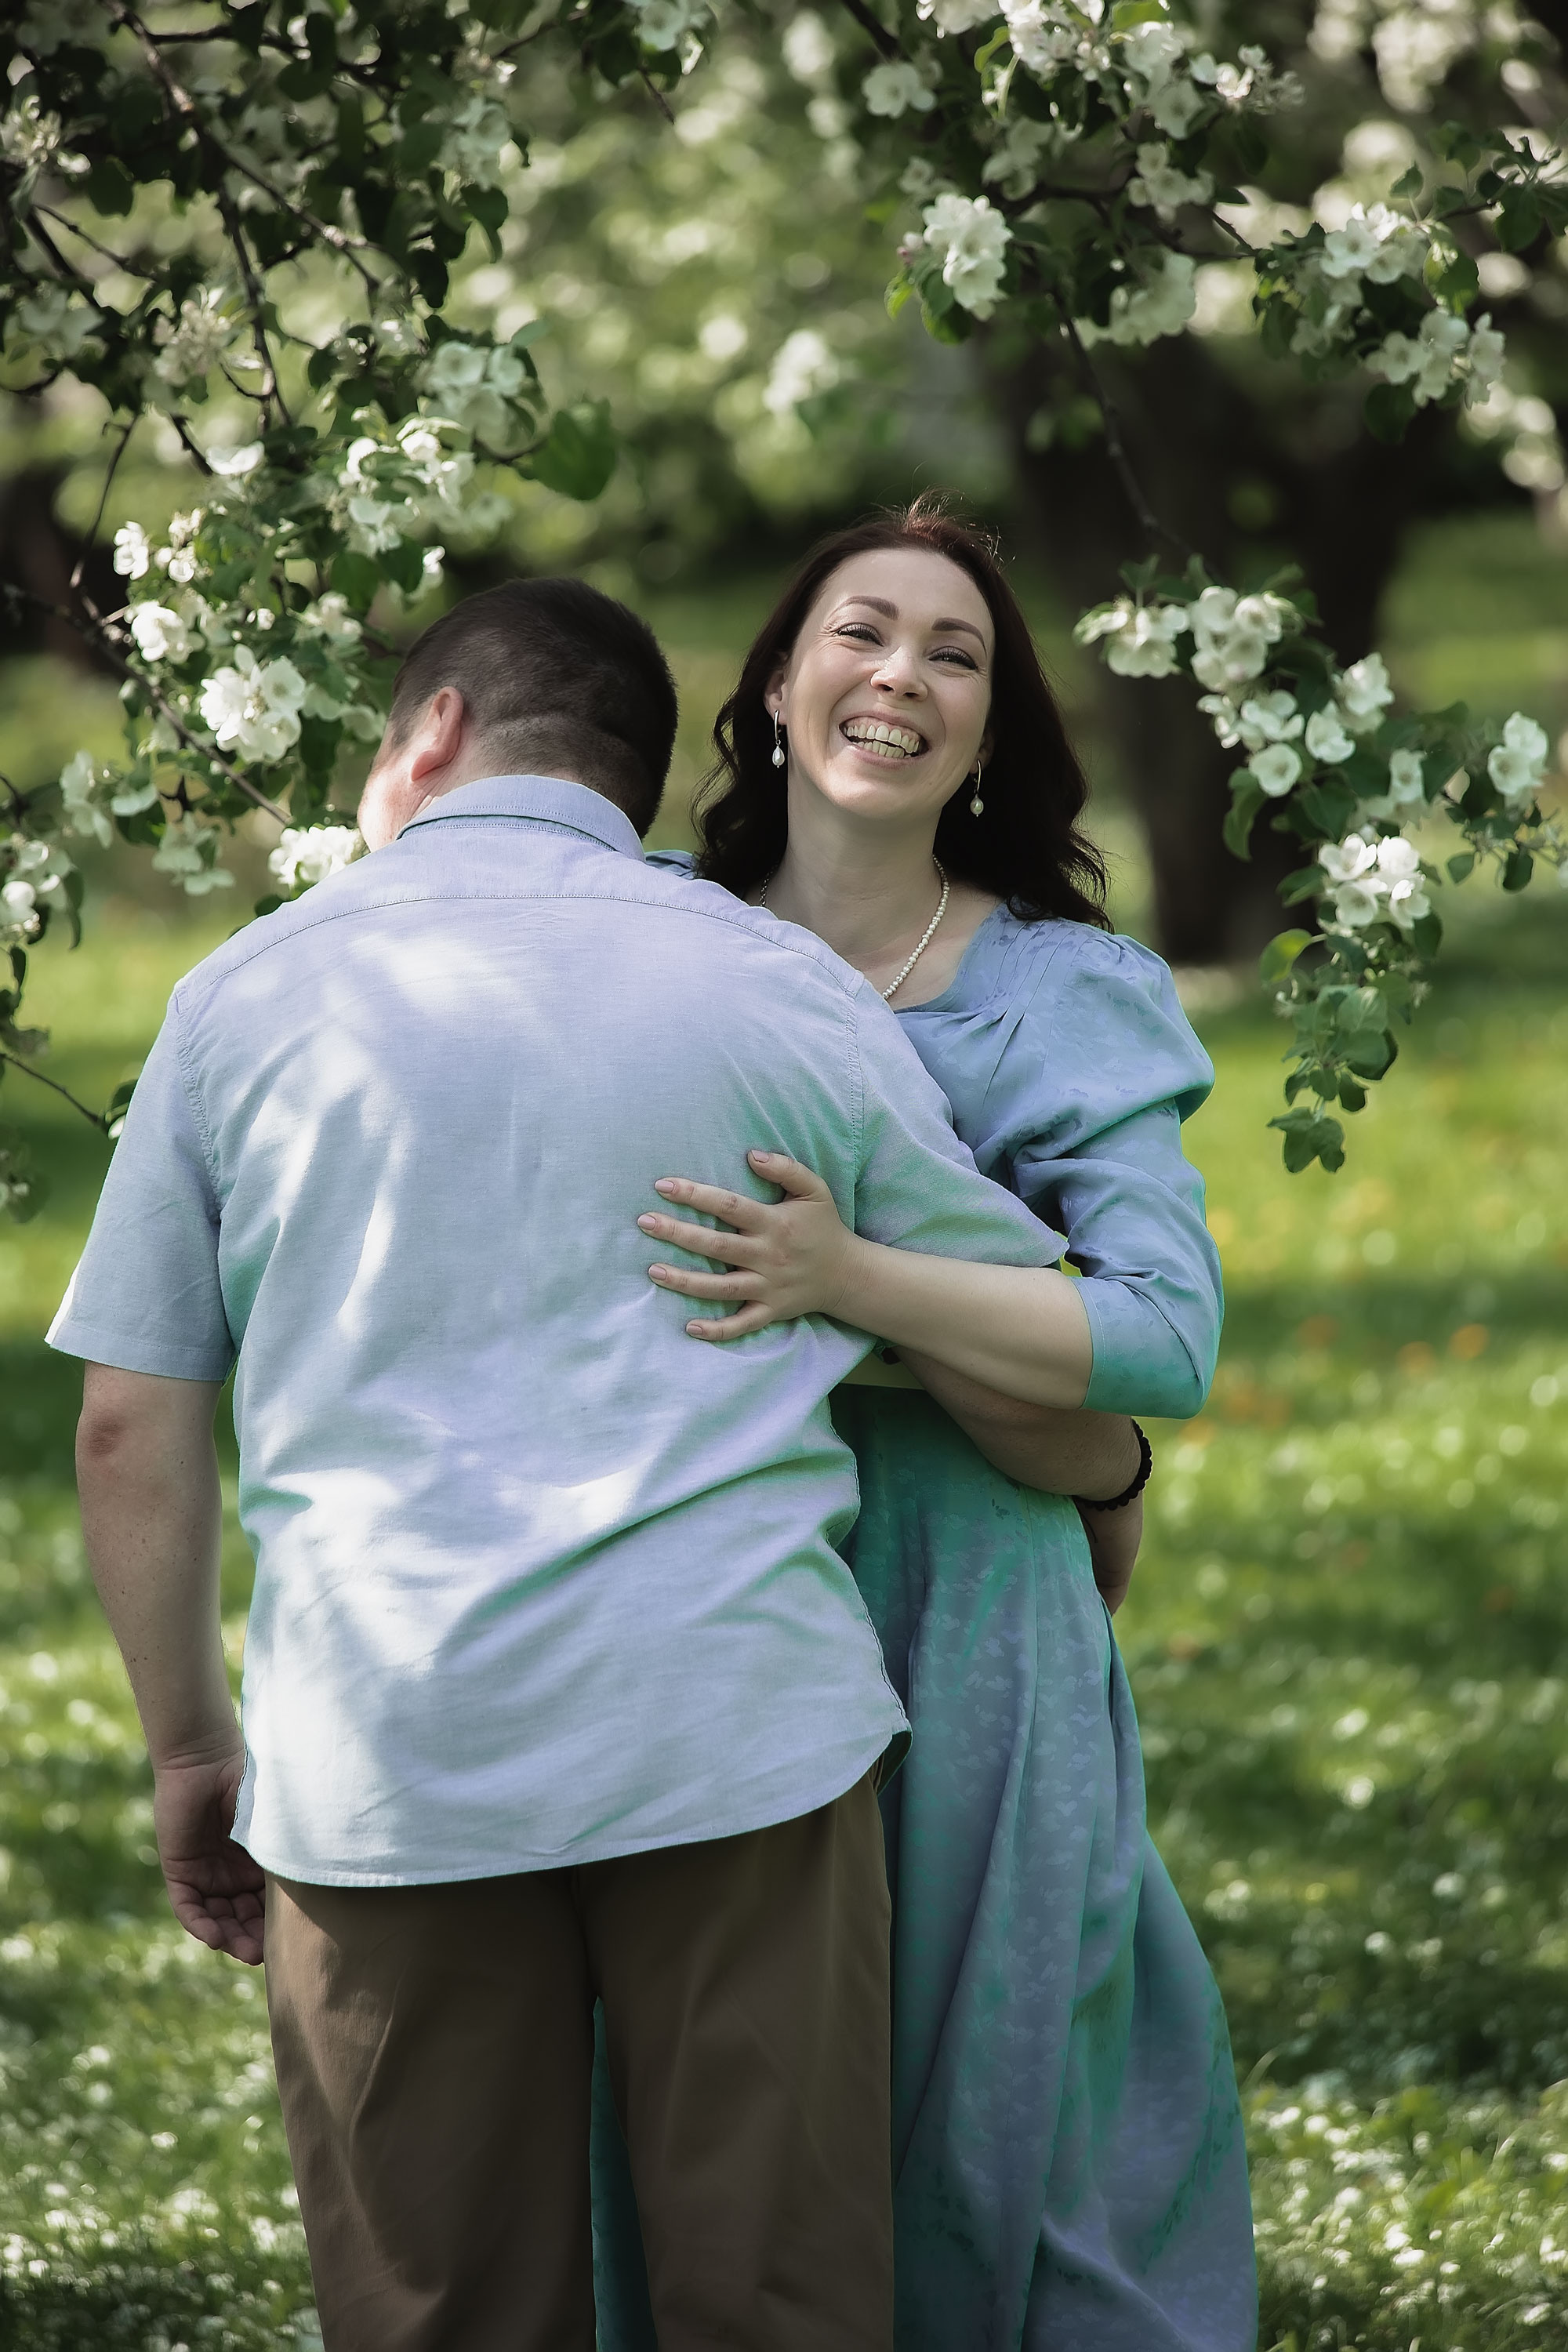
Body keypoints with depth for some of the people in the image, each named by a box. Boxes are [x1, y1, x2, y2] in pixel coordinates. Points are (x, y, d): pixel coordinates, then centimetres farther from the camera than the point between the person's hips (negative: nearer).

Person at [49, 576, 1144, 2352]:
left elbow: (130, 1435, 6)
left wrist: (190, 1748, 17)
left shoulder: (250, 996, 7)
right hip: (736, 1731, 0)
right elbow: (1062, 1358, 11)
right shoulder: (785, 990, 7)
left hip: (384, 1774, 0)